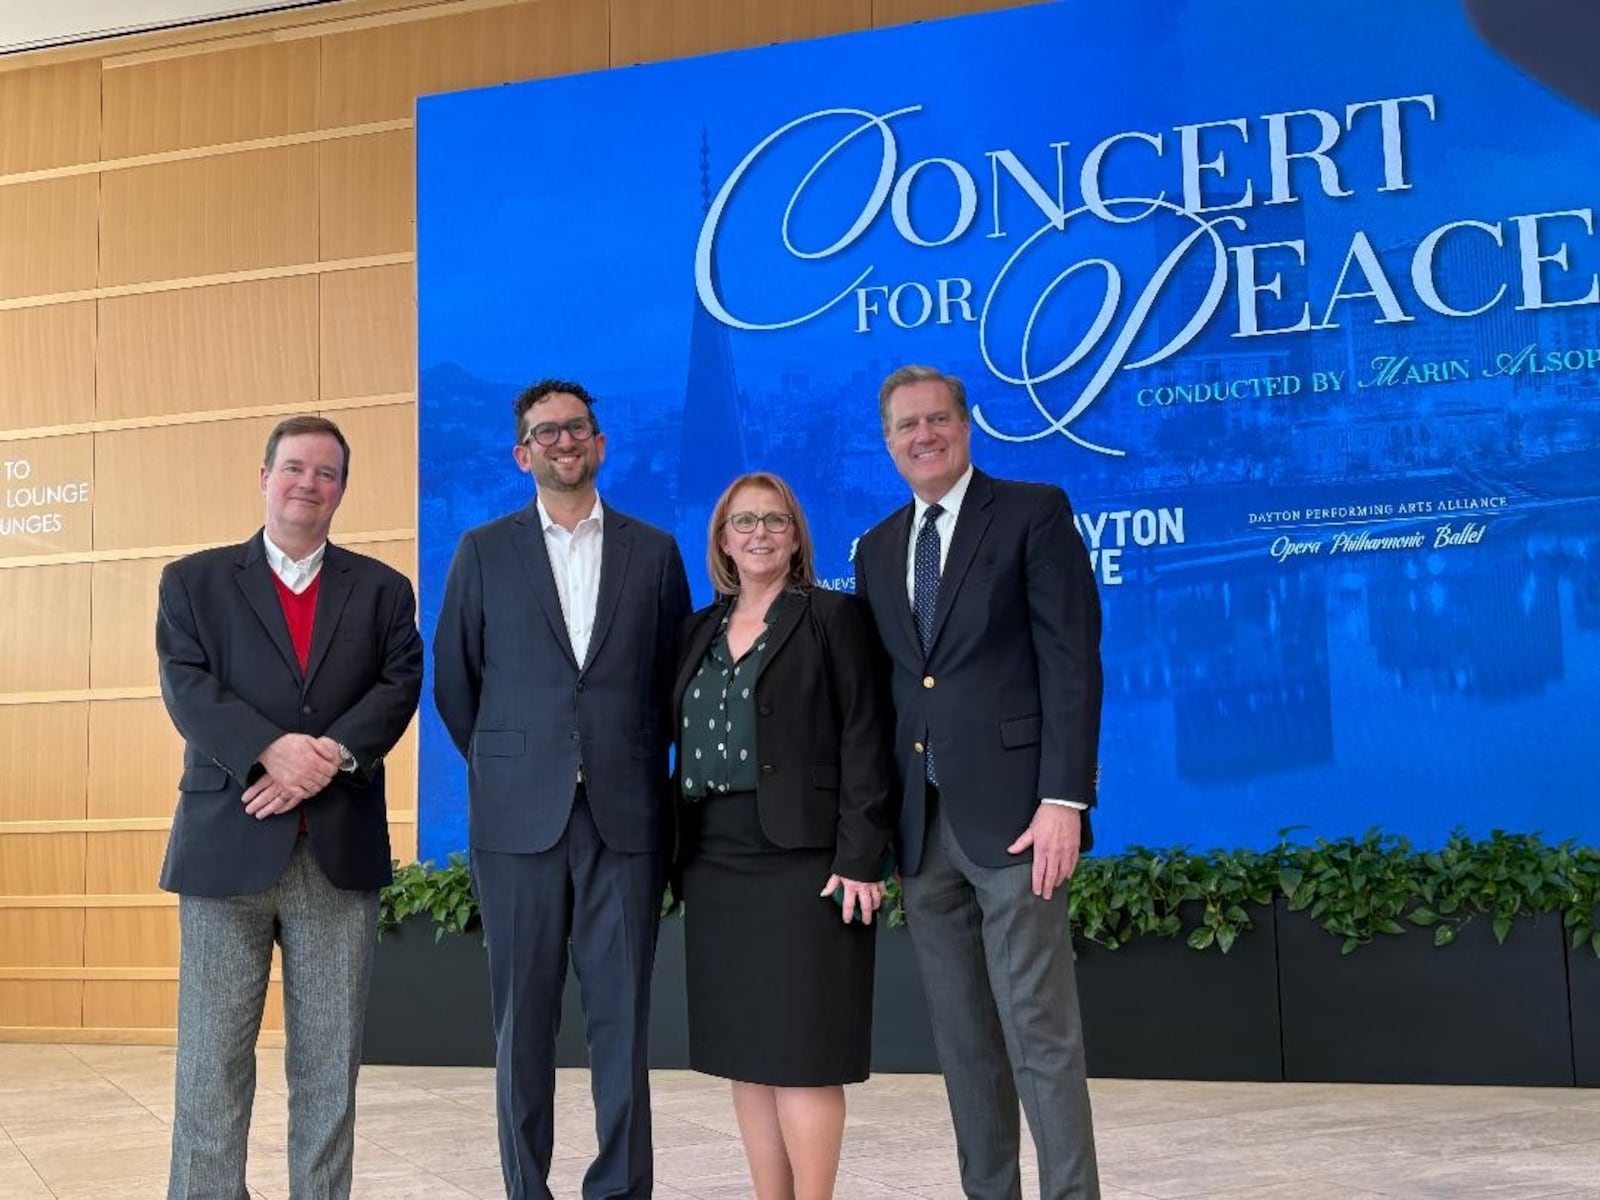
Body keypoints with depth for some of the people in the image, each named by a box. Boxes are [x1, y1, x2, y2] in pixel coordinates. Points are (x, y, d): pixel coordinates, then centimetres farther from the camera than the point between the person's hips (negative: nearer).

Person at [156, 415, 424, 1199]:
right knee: (211, 1059, 1)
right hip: (227, 846, -1)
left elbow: (399, 686, -1)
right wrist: (272, 750, -20)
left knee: (330, 1064, 6)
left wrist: (331, 756, -17)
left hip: (340, 850, 1)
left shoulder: (382, 590, 13)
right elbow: (188, 689, -4)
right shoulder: (194, 581, 9)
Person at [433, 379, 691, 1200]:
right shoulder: (484, 552, 6)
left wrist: (637, 770, 10)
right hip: (518, 816, 0)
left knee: (621, 1012, 2)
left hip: (626, 815, 0)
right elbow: (454, 682, 10)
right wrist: (507, 765, 10)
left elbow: (673, 679, 13)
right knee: (523, 1017, 4)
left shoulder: (653, 552, 9)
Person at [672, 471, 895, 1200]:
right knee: (743, 1050, 8)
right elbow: (687, 744, 13)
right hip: (715, 865, 6)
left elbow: (864, 742, -8)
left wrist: (860, 859, -15)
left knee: (802, 1051, -6)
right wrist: (675, 852, 6)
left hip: (802, 860, -6)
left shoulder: (833, 618, -1)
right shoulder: (699, 631, 15)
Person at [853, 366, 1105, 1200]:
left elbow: (1071, 659, -8)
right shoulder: (877, 549, 17)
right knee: (961, 1038, 10)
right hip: (921, 823, 6)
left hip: (1010, 812, -5)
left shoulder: (1033, 512, 0)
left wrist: (1064, 797, -16)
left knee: (1039, 1030, -5)